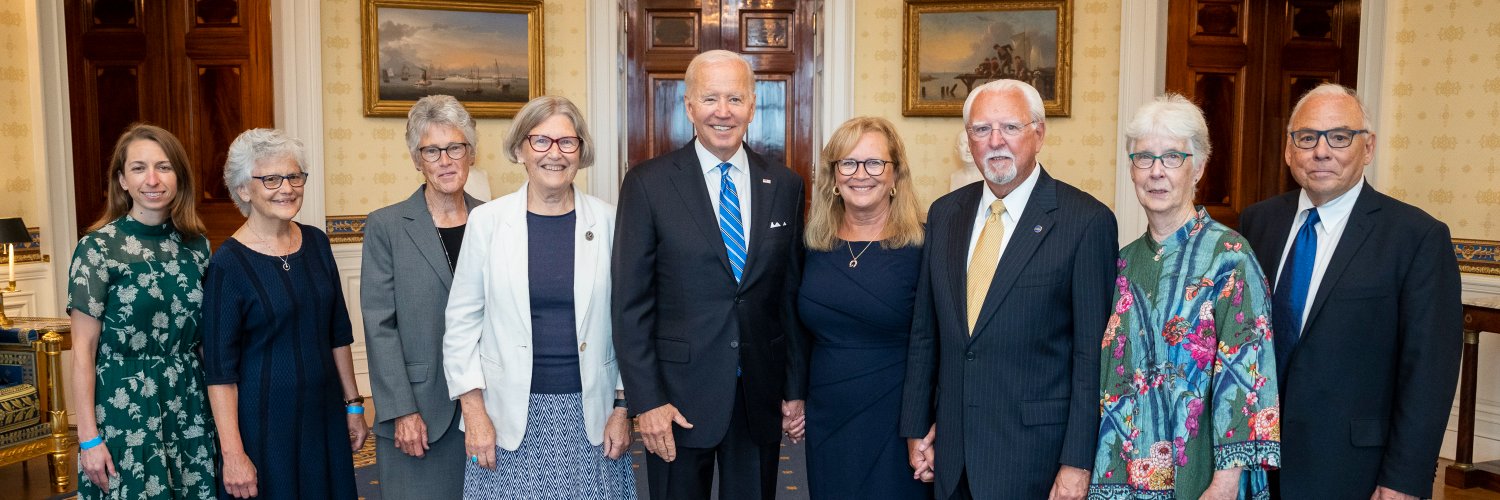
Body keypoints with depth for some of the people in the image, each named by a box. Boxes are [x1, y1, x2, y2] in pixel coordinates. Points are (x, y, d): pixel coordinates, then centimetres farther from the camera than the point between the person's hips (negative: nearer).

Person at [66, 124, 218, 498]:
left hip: (189, 405, 4)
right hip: (125, 410, -4)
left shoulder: (195, 244, 4)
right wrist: (88, 438, -10)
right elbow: (83, 351, -8)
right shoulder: (98, 248, -8)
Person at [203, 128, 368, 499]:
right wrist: (233, 454, -14)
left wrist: (353, 404, 10)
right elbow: (219, 370, -12)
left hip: (324, 415, 5)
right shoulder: (228, 264, -12)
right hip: (262, 423, -5)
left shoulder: (316, 243, 3)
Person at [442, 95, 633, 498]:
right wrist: (474, 412, -3)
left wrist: (622, 409, 2)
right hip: (510, 416, 0)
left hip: (588, 414, 1)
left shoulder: (606, 220, 0)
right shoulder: (488, 220, -1)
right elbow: (462, 322, 2)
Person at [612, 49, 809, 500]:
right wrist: (646, 400, -10)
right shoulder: (647, 184, -5)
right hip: (679, 396, -2)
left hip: (762, 399, 3)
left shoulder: (785, 186, 4)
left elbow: (792, 293, 8)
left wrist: (797, 387, 7)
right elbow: (631, 303, -6)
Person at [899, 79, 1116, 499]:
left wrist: (1077, 462, -12)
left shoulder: (1087, 220, -10)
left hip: (1035, 457, -4)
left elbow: (1093, 351, -10)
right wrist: (916, 426, 9)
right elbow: (925, 330, 9)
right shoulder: (944, 214, 6)